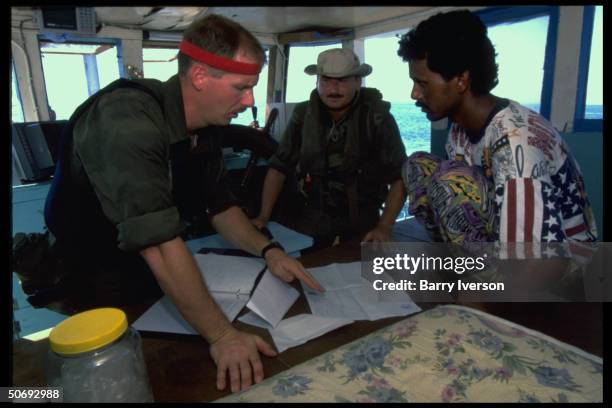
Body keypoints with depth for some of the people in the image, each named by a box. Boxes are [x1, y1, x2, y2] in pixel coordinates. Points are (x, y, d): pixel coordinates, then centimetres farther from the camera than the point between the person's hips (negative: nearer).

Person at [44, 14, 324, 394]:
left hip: (144, 269, 7)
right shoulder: (128, 120, -32)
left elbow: (219, 203, 3)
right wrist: (221, 335, -35)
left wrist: (268, 249, -12)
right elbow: (158, 241, -38)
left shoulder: (202, 127, -5)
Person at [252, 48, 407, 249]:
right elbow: (279, 166, -2)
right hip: (313, 213, 2)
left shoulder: (377, 117, -15)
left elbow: (399, 176, -14)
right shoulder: (303, 114, -7)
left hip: (362, 215, -1)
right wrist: (263, 216, -8)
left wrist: (384, 227, -23)